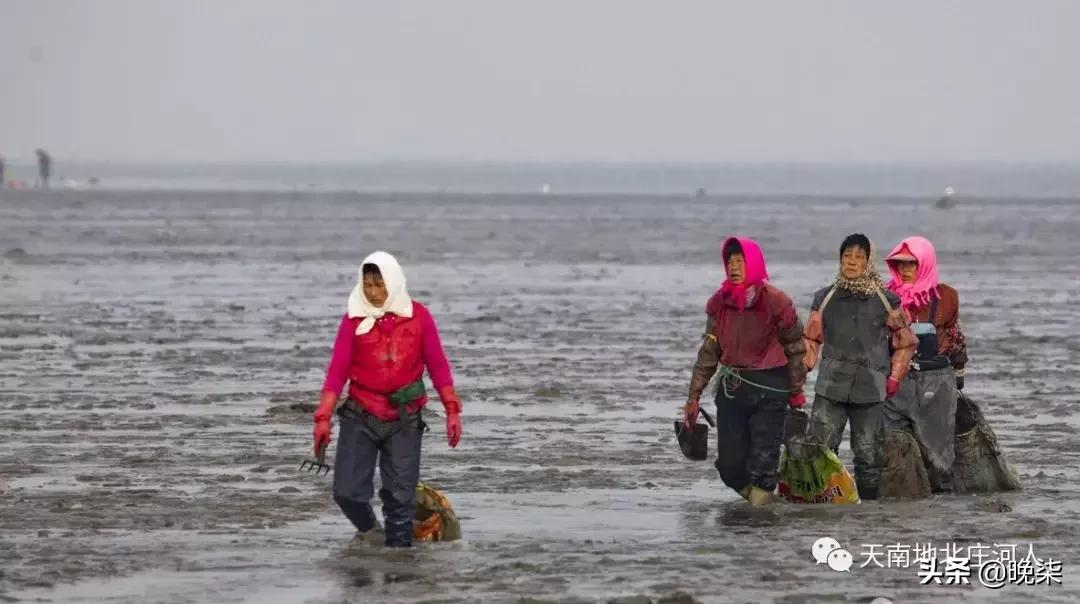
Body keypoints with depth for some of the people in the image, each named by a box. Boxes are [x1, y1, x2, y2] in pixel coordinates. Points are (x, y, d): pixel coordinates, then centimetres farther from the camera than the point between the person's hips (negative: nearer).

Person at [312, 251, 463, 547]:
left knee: (401, 497, -1)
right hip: (360, 419, 0)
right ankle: (370, 532, 23)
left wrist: (452, 410, 1)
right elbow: (337, 370, -3)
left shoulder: (418, 316, -1)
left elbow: (437, 365, 5)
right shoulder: (354, 319, -3)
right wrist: (323, 418, -9)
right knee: (347, 492, -6)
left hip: (404, 422, 0)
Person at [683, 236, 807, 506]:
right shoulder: (719, 302, 4)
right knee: (729, 465, 5)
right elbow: (709, 351, 10)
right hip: (731, 388, 5)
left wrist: (796, 394, 2)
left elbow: (794, 348, 0)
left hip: (769, 389, -5)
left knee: (762, 463, -8)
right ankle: (758, 502, 27)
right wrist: (694, 396, 8)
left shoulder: (775, 302, -9)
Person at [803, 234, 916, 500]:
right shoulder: (825, 298, 8)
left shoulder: (886, 301, 4)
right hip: (830, 388, 1)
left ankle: (868, 497, 12)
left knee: (869, 451, 2)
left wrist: (894, 379, 4)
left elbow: (905, 342, 11)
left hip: (871, 389, -1)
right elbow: (811, 339, 15)